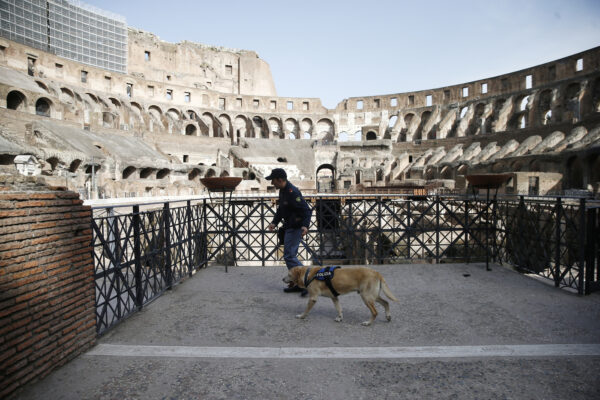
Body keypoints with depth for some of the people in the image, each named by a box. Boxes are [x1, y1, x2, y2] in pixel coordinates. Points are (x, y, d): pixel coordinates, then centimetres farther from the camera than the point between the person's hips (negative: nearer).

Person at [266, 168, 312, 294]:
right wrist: (274, 222, 11)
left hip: (295, 228, -10)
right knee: (290, 255, 15)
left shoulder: (292, 192, -21)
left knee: (289, 256, -9)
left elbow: (306, 210, -24)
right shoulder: (283, 191, 10)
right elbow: (281, 209, 20)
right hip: (290, 227, 10)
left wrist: (305, 225, -35)